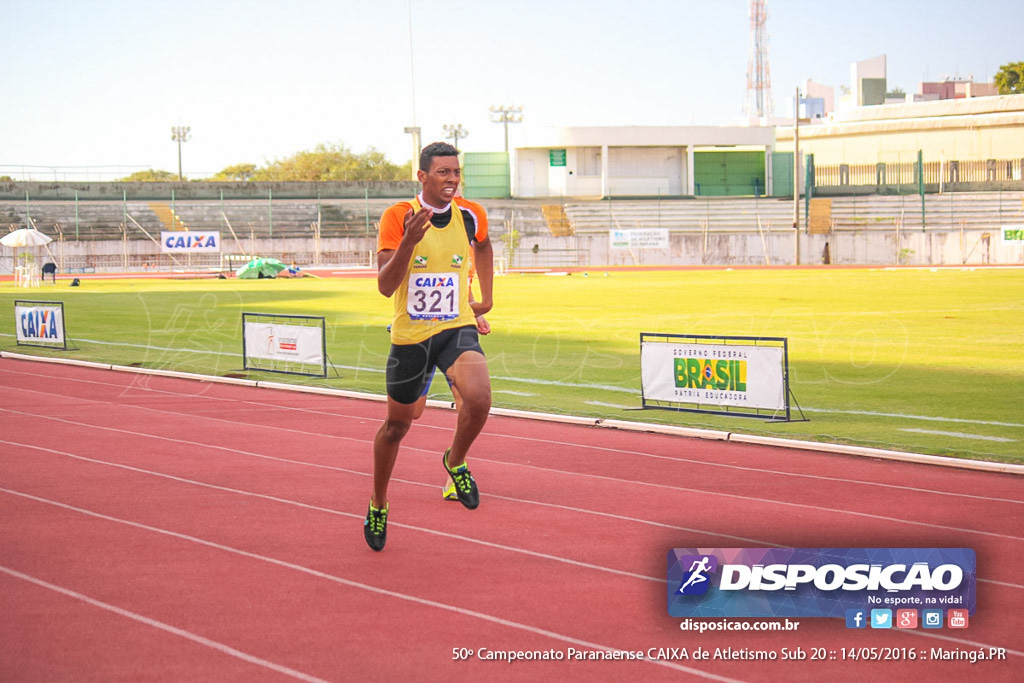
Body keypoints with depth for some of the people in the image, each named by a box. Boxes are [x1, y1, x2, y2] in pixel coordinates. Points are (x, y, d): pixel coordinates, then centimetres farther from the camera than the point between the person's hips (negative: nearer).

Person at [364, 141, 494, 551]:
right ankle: (378, 505, 37)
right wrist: (409, 242, -31)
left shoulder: (471, 216, -2)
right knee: (396, 425, 12)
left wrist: (487, 297, 21)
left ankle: (456, 461, 4)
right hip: (409, 335, -1)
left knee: (478, 397, -28)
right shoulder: (397, 218, -11)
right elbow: (385, 286, -18)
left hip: (457, 328, 1)